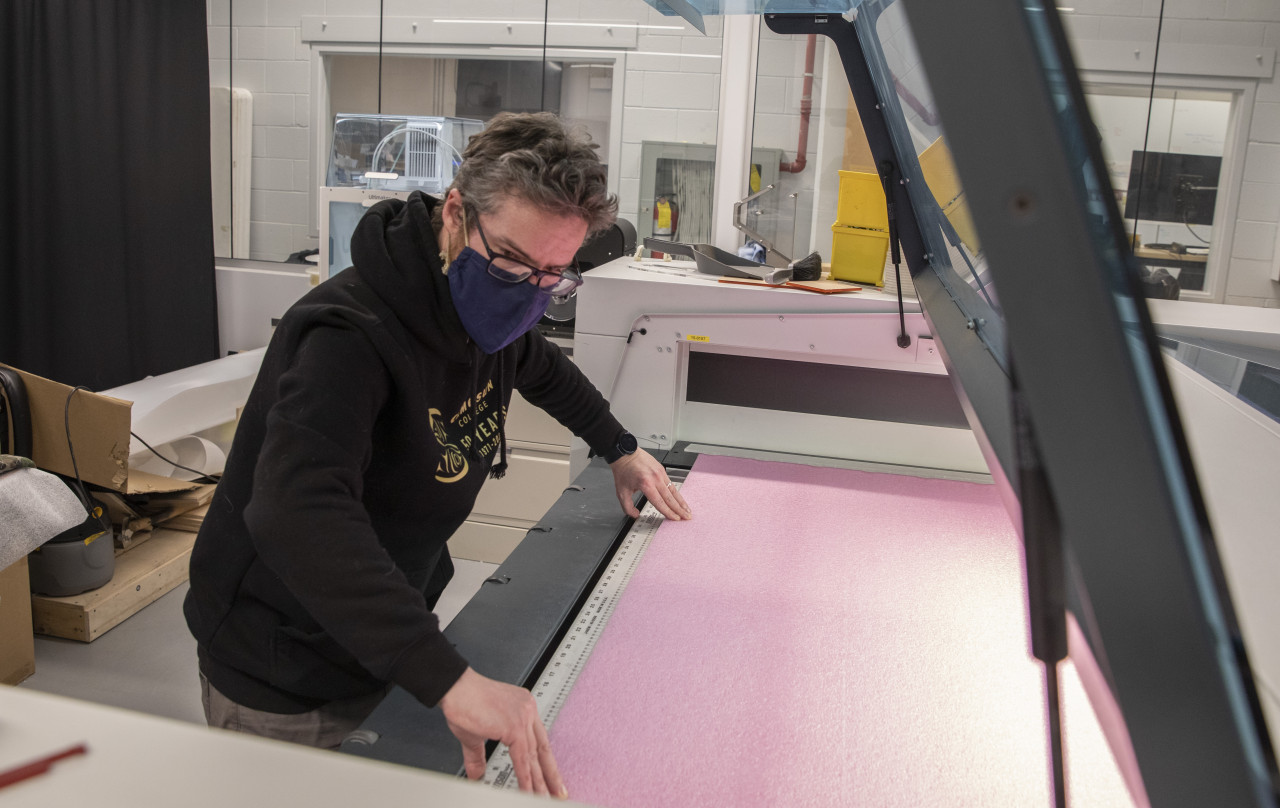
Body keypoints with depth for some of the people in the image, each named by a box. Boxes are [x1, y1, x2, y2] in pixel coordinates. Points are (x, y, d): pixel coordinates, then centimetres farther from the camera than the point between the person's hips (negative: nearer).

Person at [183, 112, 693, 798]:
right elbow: (299, 516, -45)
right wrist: (449, 678, -51)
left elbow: (542, 368, 21)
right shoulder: (351, 335, -30)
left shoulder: (485, 309, -3)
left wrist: (619, 448, 22)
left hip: (387, 646, 7)